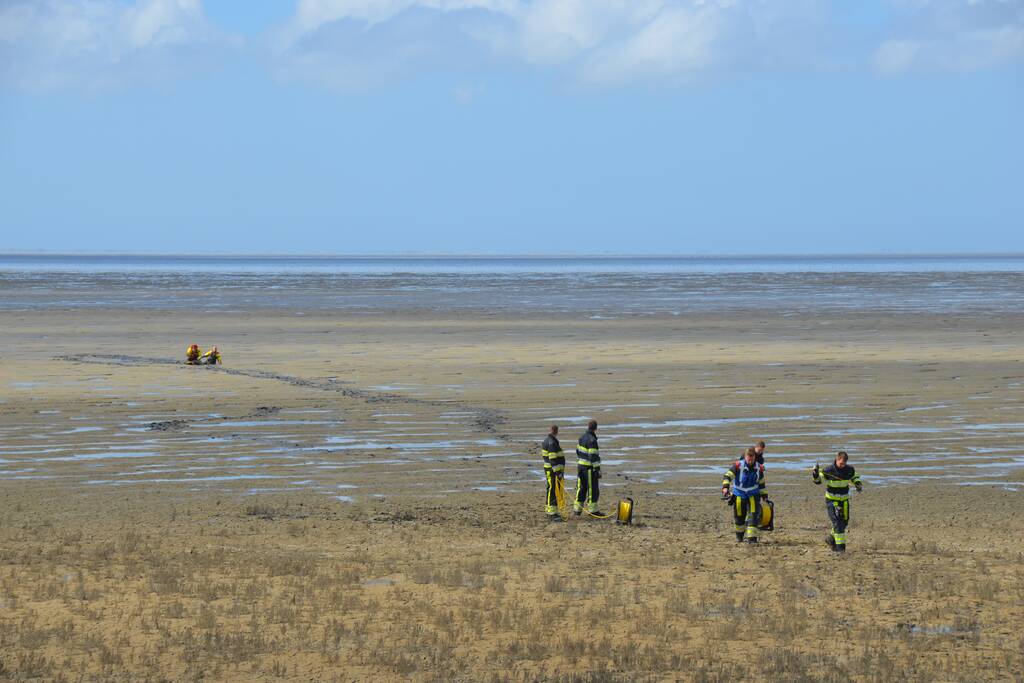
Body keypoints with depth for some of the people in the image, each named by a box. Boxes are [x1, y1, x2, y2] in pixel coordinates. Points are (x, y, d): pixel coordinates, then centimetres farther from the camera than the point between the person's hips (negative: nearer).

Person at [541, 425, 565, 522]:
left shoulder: (547, 440, 14)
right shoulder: (552, 442, -18)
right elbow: (553, 459, -23)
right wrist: (558, 472, -24)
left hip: (550, 469, 10)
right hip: (553, 470, -10)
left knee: (551, 491, 17)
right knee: (552, 491, -10)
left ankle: (549, 511, 24)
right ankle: (552, 514, -11)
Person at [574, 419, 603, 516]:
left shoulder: (582, 437, 7)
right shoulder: (592, 440, -19)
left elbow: (578, 452, 16)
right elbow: (594, 456, -21)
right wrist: (598, 470, -17)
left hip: (580, 466, 8)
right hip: (589, 468, -8)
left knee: (581, 487, 14)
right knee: (593, 489, 0)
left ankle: (577, 508, 17)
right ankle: (592, 509, 3)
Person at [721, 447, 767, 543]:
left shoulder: (758, 468, -3)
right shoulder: (738, 466, -15)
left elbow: (761, 483, 12)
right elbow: (728, 476, -22)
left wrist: (764, 495, 16)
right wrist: (725, 487, -39)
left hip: (753, 495, 1)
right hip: (739, 495, -1)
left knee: (753, 515, -13)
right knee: (739, 516, 9)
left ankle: (752, 537, -12)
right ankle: (739, 535, 35)